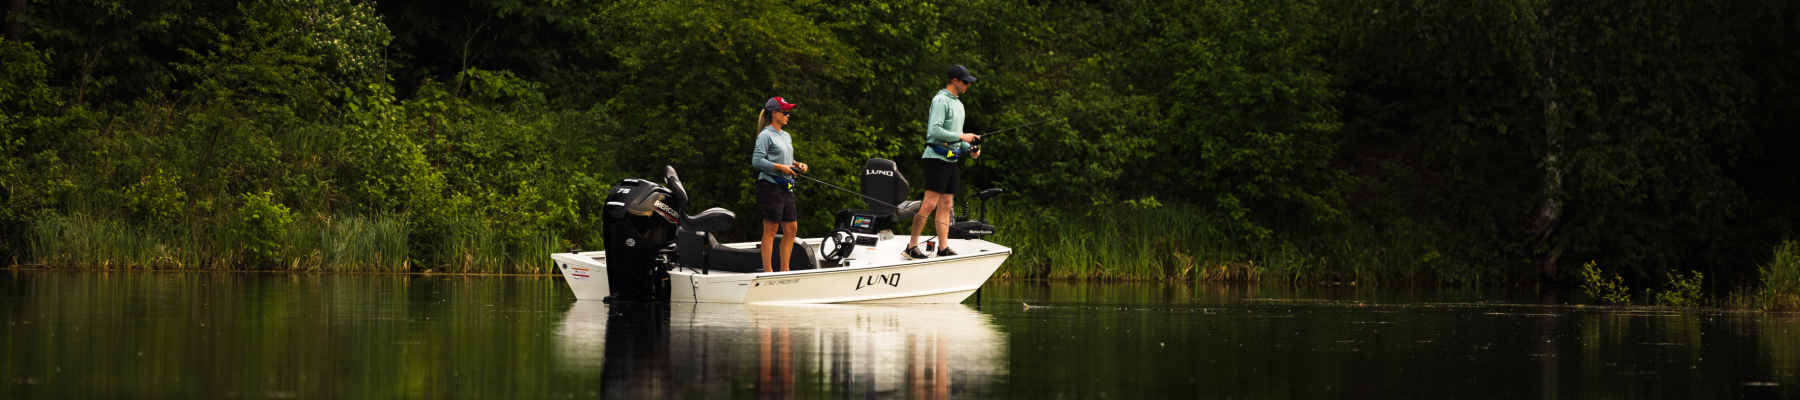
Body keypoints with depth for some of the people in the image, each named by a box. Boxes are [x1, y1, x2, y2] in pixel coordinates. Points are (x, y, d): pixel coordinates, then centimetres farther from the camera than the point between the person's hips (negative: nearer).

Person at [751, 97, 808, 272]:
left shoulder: (786, 137, 17)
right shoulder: (766, 135, -9)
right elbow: (757, 160, -16)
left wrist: (796, 164, 7)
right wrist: (781, 167, -18)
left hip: (786, 188, 9)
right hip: (770, 186, -9)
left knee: (791, 228, 7)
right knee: (770, 229, -5)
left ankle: (784, 269, 13)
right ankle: (767, 269, -1)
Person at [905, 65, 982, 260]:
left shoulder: (957, 103, 19)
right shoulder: (941, 101, -11)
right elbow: (935, 130, -22)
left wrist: (969, 149, 9)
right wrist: (961, 137, -18)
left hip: (951, 160, 10)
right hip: (937, 157, -10)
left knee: (946, 204, 8)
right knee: (930, 203, -12)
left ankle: (943, 248, 9)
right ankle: (912, 247, -9)